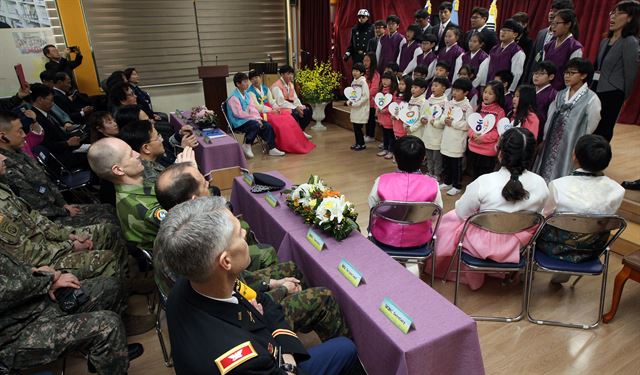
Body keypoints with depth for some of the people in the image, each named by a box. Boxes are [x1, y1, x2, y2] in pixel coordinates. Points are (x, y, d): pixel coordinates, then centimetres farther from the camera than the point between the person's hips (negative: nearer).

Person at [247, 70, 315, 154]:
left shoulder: (265, 88, 17)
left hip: (271, 110, 7)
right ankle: (286, 146, -19)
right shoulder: (250, 91, -4)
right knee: (279, 122, -30)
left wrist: (276, 108, -7)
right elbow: (257, 106, -13)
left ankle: (299, 144, -11)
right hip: (261, 112, -6)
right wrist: (271, 111, -19)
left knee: (289, 117, -15)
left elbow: (271, 101, 14)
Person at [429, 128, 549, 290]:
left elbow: (462, 213, -12)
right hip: (519, 247, 5)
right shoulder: (541, 184, -15)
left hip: (484, 246, -4)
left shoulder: (484, 182, -26)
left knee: (449, 220, 21)